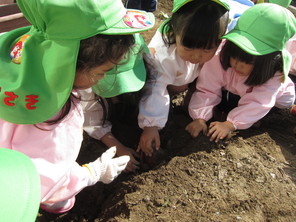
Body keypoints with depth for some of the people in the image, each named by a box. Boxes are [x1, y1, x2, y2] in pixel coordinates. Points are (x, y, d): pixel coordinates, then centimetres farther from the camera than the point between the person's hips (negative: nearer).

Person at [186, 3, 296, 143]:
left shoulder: (276, 70, -36)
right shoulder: (221, 57, -38)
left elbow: (258, 102, -42)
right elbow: (207, 90, -37)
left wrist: (230, 124, -52)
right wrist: (199, 118, -49)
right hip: (232, 90, 1)